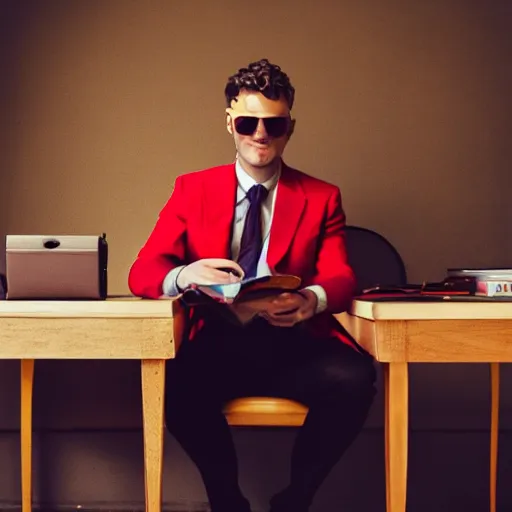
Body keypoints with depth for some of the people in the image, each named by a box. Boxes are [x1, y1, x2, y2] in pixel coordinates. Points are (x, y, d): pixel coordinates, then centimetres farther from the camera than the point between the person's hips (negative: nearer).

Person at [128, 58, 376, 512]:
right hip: (217, 345, 0)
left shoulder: (322, 198, 11)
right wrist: (183, 276, -22)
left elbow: (341, 279, 1)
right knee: (170, 379, -32)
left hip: (293, 347, 0)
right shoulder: (193, 189, 11)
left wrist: (311, 299, -25)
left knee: (355, 377, -30)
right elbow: (142, 272, 3)